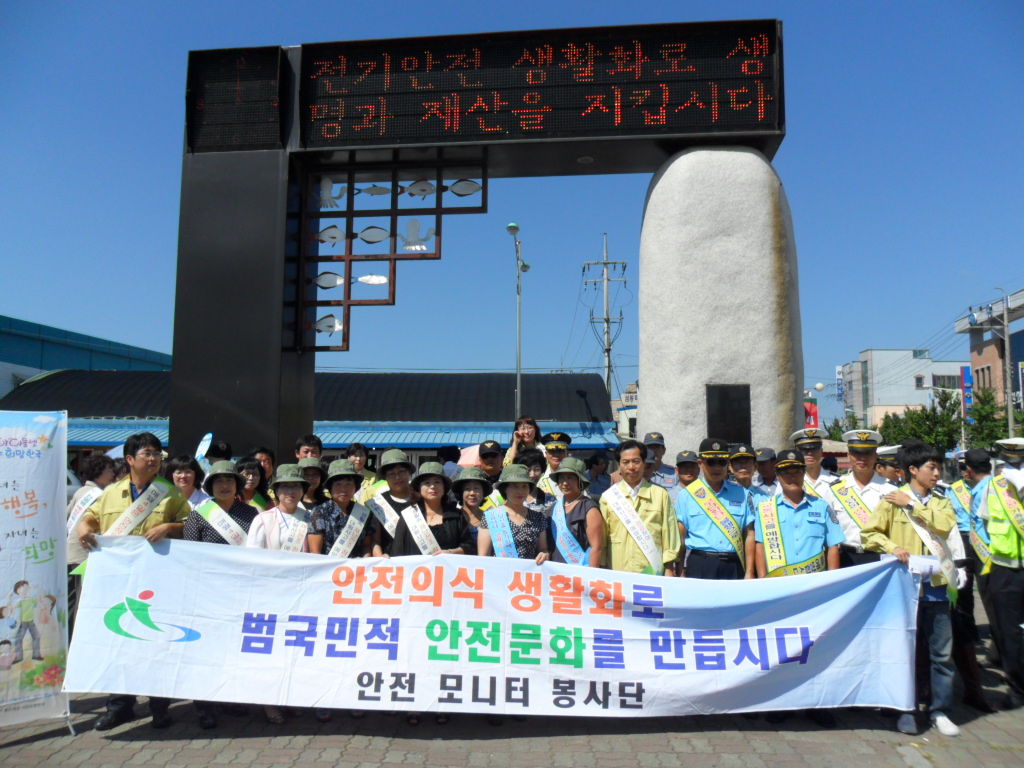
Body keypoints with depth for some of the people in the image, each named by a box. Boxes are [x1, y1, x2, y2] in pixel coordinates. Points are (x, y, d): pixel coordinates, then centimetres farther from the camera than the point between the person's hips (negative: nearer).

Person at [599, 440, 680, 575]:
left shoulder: (660, 495, 7)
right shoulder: (608, 497, 7)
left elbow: (669, 534, 7)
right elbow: (601, 538, 8)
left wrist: (669, 569, 2)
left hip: (652, 571, 0)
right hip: (617, 573, 0)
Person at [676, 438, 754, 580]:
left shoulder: (741, 494, 10)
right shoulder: (686, 495, 5)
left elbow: (749, 534, 8)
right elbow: (680, 537, 3)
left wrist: (749, 573, 3)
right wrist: (681, 573, -3)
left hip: (733, 567, 2)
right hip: (699, 566, -1)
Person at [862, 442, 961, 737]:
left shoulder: (941, 502, 12)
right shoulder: (892, 500, 0)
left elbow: (945, 524, -9)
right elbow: (869, 533, -3)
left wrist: (912, 505, -9)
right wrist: (892, 547, -18)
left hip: (935, 586, 3)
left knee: (941, 651, 6)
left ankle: (940, 710, 20)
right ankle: (906, 710, 17)